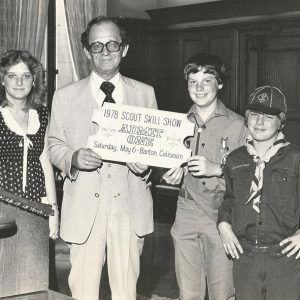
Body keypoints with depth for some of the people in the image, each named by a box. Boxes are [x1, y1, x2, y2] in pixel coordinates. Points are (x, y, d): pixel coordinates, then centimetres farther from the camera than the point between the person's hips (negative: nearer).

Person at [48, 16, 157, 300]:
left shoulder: (144, 93, 8)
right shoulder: (65, 96, 5)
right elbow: (54, 146, 9)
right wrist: (73, 158, -13)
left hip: (130, 204, 1)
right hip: (84, 205, 0)